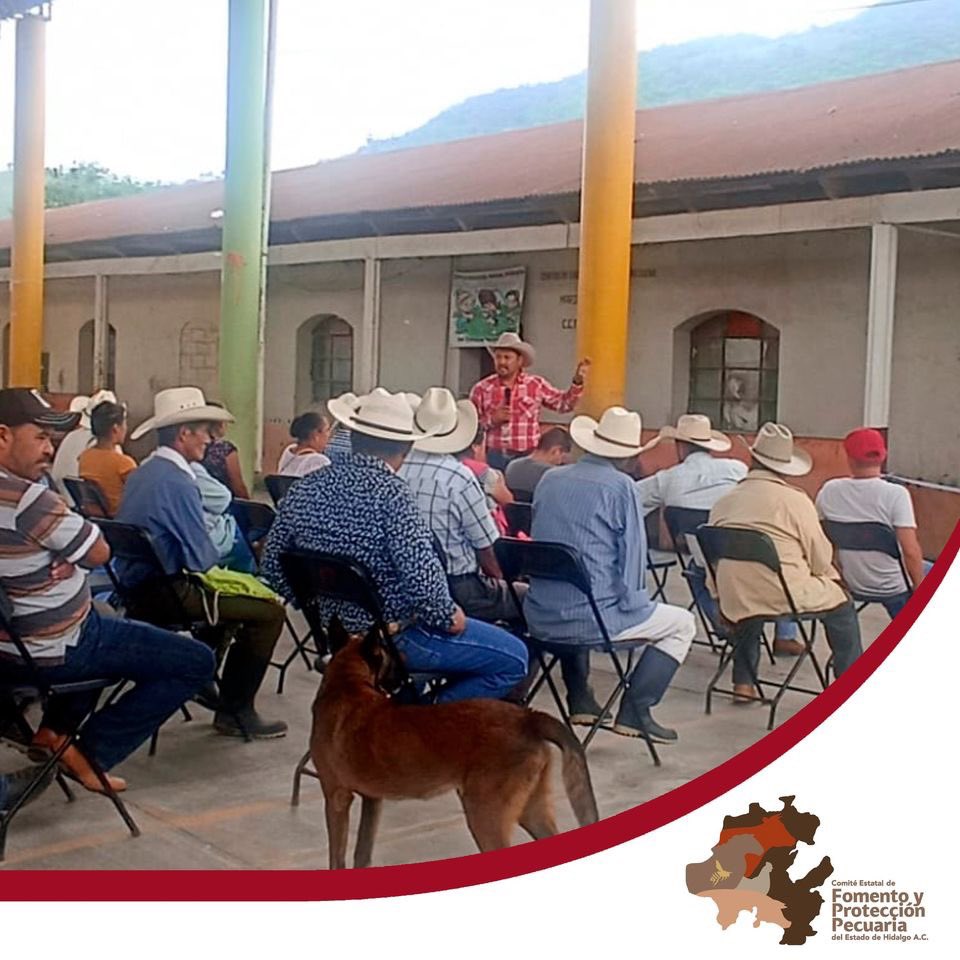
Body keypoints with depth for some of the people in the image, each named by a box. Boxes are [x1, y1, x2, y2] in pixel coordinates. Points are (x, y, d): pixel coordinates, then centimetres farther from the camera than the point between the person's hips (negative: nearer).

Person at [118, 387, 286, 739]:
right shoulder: (177, 481, -19)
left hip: (136, 587, 10)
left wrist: (206, 555, 14)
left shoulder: (141, 473, 10)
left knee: (229, 594, 28)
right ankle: (235, 712, -1)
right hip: (165, 594, -10)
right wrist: (215, 556, 3)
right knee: (269, 612, -10)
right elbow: (202, 559, -18)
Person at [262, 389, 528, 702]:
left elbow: (274, 569, 6)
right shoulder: (391, 493, -22)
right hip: (392, 638, -8)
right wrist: (448, 616, -11)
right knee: (513, 658, 4)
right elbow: (421, 577, -30)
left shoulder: (304, 488, -2)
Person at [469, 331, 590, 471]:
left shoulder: (536, 385, 2)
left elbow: (563, 403, 7)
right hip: (494, 457, 0)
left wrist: (577, 382, -6)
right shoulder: (482, 389, 0)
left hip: (527, 457, 0)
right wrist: (491, 420, -14)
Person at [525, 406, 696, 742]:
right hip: (595, 619, -6)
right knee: (683, 623, 15)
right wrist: (630, 600, 10)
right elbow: (633, 559, -7)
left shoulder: (550, 479, 8)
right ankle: (634, 710, 5)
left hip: (541, 617, 6)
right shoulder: (621, 487, -9)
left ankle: (579, 701, 34)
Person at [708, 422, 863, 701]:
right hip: (783, 596, -4)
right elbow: (821, 558, -3)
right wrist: (831, 577, 19)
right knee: (840, 604, 21)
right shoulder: (795, 500, -8)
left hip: (733, 601, 4)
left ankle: (743, 681, 33)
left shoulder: (724, 501, 5)